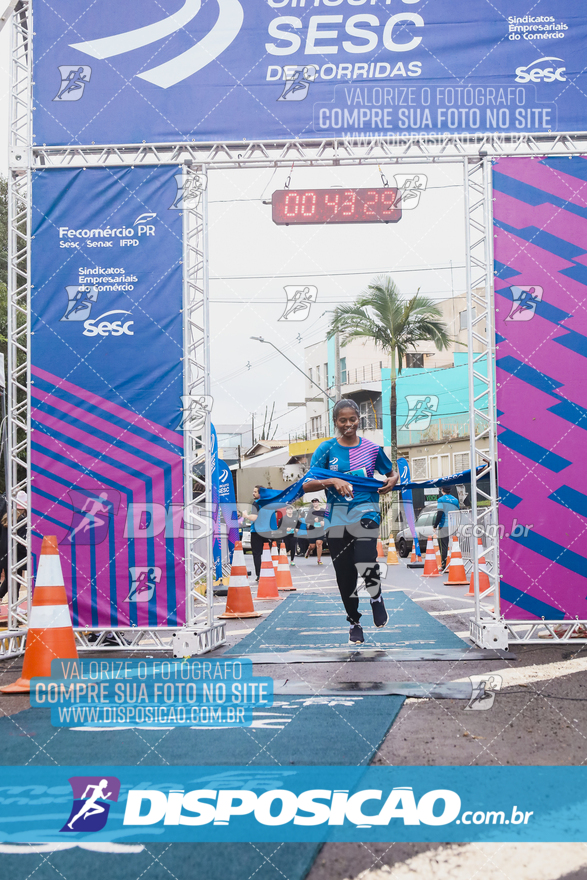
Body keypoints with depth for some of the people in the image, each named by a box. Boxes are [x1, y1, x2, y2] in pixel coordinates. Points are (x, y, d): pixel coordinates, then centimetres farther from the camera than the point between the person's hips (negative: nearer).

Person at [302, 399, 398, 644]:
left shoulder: (372, 448, 5)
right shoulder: (327, 448, 2)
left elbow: (391, 472, 21)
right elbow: (307, 485, -4)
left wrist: (391, 481, -1)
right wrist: (333, 481, -19)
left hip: (365, 511, -1)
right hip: (337, 517, 1)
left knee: (365, 560, -25)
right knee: (344, 574, 7)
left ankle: (376, 597, 7)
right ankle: (354, 623, 27)